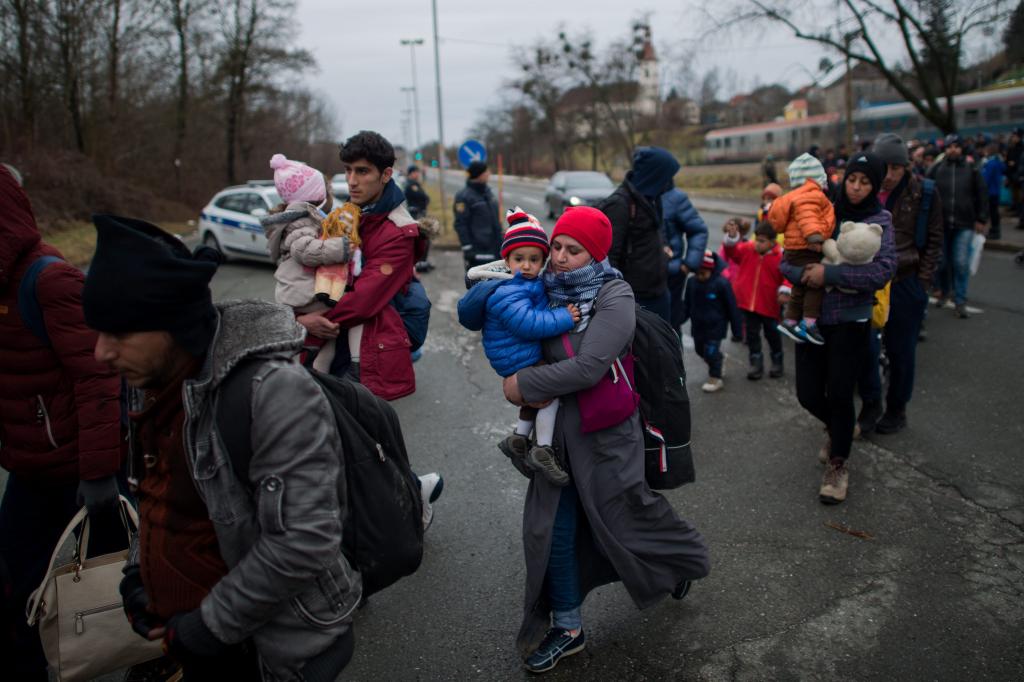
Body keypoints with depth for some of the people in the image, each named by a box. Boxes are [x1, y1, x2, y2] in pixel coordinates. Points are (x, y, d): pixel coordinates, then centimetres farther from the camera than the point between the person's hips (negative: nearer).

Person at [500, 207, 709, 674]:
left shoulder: (614, 297, -16)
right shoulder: (549, 289, 1)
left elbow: (588, 368, -26)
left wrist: (525, 386, -20)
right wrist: (522, 384, -7)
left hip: (603, 430, -5)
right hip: (555, 426, 5)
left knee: (622, 512, 12)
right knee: (555, 528, 7)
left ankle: (685, 559, 44)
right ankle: (567, 627, 25)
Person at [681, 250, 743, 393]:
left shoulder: (721, 284, -18)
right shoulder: (692, 283, -5)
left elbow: (732, 307, -11)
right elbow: (686, 304, 9)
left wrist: (737, 329, -7)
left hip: (715, 326, -6)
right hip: (698, 326, 6)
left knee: (710, 352, -5)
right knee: (700, 350, 19)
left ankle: (715, 379, 17)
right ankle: (719, 359, 48)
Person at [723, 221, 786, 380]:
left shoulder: (780, 257, -12)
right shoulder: (747, 249, -2)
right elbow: (732, 251, -9)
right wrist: (732, 237, -24)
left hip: (769, 306, -2)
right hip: (749, 303, 2)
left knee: (772, 335, 15)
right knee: (752, 334, 8)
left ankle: (777, 362, 35)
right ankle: (756, 363, 20)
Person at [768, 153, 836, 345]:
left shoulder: (800, 194, 21)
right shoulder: (812, 194, -12)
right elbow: (805, 211, -31)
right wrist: (813, 234, -41)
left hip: (797, 250, 11)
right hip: (805, 250, -11)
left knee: (801, 287, 16)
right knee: (816, 283, -10)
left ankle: (790, 320, 22)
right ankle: (809, 323, -12)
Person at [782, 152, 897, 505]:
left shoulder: (879, 220, -3)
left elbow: (883, 270, -17)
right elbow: (786, 260, 2)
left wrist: (829, 273, -21)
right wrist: (805, 274, -19)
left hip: (850, 320, -2)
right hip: (811, 317, 3)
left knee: (839, 394, -3)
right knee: (809, 394, 6)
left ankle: (838, 464, 22)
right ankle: (838, 429, 41)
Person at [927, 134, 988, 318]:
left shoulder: (971, 170, 2)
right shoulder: (936, 169, 1)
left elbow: (981, 196, 5)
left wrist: (981, 220, 2)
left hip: (964, 225, -1)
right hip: (941, 224, 1)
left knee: (961, 263, -4)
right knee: (942, 262, 10)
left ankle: (960, 301, 7)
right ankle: (944, 291, 34)